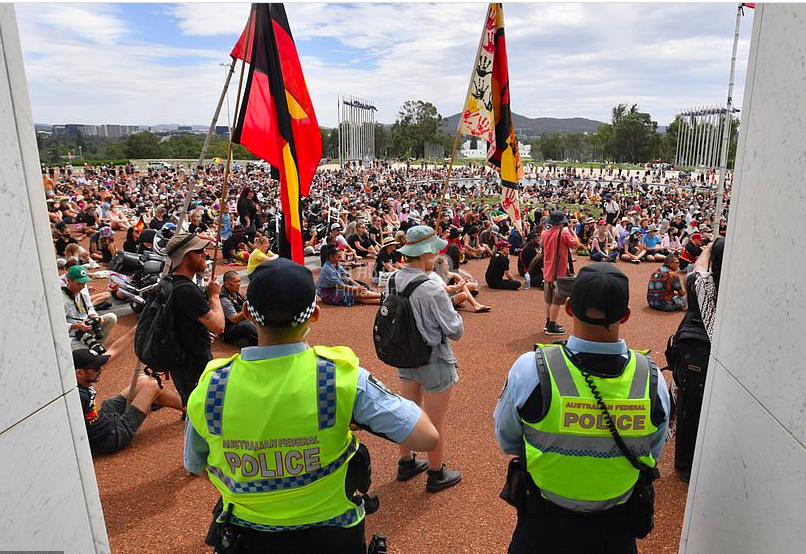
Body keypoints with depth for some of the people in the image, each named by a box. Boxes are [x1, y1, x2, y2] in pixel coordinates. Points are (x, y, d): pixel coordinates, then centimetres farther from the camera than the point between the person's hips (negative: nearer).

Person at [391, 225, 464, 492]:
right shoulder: (432, 290, -28)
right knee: (436, 423, 13)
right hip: (434, 362, -7)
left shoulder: (393, 280, -7)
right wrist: (453, 311, 0)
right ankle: (436, 474, 33)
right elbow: (455, 331, -21)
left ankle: (406, 463, 44)